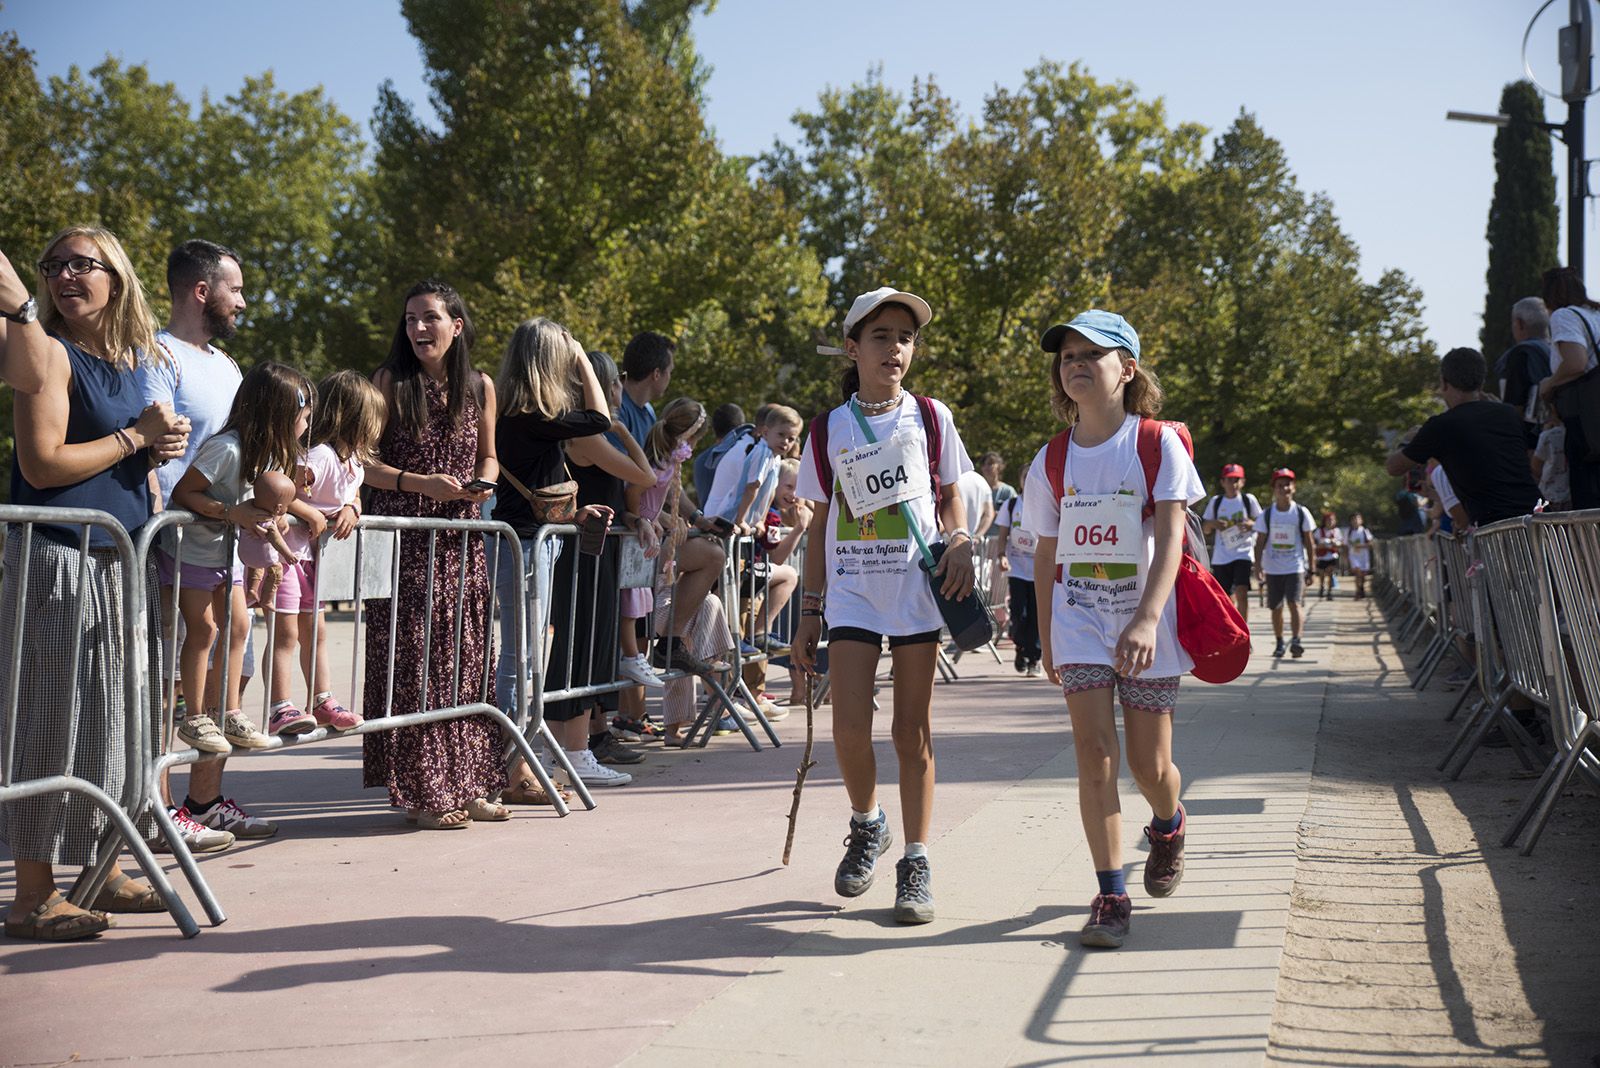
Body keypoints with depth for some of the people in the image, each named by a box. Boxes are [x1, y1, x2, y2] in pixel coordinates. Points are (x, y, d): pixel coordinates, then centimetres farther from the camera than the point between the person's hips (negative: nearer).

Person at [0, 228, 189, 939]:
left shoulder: (135, 359, 14)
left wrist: (164, 447, 4)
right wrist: (137, 435, -10)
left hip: (124, 558, 8)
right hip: (61, 562, -8)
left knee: (118, 714, 12)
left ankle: (105, 873, 23)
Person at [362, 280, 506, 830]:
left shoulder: (480, 386, 8)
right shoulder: (390, 381, -3)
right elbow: (363, 462, -5)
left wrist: (483, 483, -2)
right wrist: (419, 483, -17)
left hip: (461, 542, 4)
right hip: (405, 541, -4)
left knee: (466, 660, 5)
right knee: (411, 661, -5)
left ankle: (467, 783, 14)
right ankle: (419, 791, 2)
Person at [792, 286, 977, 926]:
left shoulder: (930, 418, 6)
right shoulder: (829, 430, 7)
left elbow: (951, 500, 15)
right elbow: (820, 525, 10)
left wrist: (960, 543, -7)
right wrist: (809, 612, 8)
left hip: (917, 590, 0)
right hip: (851, 593, 0)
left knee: (913, 732, 2)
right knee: (850, 728, -10)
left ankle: (916, 864, 12)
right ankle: (866, 825, 18)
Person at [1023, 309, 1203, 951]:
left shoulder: (1158, 443, -6)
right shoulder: (1052, 461, 4)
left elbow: (1170, 540, -15)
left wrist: (1146, 620, -28)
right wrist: (1046, 640, 13)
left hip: (1146, 619, -2)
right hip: (1079, 617, 2)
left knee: (1150, 765, 6)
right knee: (1094, 752, -10)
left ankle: (1168, 824, 41)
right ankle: (1111, 896, -5)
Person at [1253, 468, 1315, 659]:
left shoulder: (1301, 512, 1)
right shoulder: (1266, 514, 2)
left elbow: (1308, 542, 5)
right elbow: (1260, 543, 2)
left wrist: (1310, 568, 4)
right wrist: (1258, 566, -8)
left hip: (1296, 567, -2)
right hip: (1273, 568, 2)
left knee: (1295, 603, -17)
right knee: (1276, 608, 8)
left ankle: (1296, 641, -25)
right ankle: (1279, 643, 20)